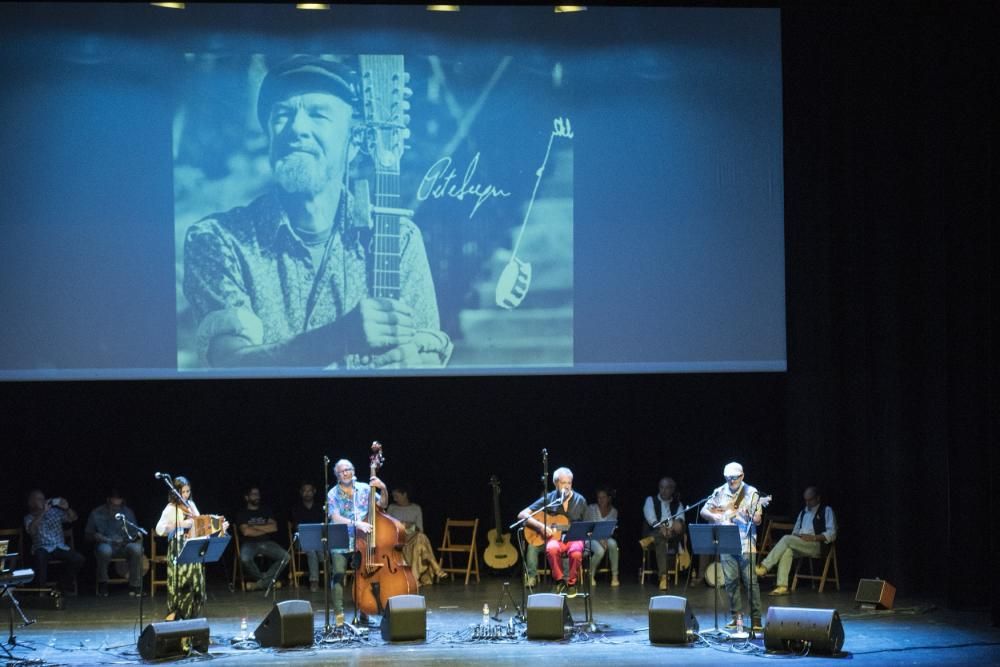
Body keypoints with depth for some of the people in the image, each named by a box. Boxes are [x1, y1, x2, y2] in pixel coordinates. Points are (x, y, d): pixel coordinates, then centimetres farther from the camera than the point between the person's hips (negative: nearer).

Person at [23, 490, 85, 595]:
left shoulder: (54, 511, 12)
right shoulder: (29, 518, 4)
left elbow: (73, 518, 8)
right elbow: (32, 530, -18)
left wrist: (67, 508, -12)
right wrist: (42, 512, -21)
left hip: (60, 547, 3)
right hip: (43, 548, -3)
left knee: (79, 558, -21)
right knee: (40, 555, -40)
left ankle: (63, 585, -2)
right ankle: (40, 586, -23)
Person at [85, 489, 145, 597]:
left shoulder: (127, 512, 6)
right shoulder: (96, 514, 1)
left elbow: (135, 533, 8)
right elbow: (89, 535, 2)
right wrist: (107, 540, -12)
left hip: (124, 546, 2)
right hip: (105, 544, -2)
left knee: (136, 548, -32)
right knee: (105, 550, -39)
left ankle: (134, 585, -20)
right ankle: (102, 583, -16)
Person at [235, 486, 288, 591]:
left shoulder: (266, 510, 16)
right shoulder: (242, 513, 6)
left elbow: (274, 527, 2)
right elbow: (246, 531, -9)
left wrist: (255, 527, -4)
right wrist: (265, 529, -1)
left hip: (266, 543, 3)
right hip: (249, 543, -3)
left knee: (285, 556, -24)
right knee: (245, 558, -37)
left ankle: (262, 582, -21)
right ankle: (268, 580, -13)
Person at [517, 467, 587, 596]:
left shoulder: (579, 501, 4)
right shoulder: (548, 499, 0)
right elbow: (522, 515, -4)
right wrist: (541, 526, -17)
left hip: (574, 538, 1)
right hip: (555, 537, -1)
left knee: (576, 553, -35)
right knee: (552, 549, -37)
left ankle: (571, 583, -7)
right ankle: (560, 580, -13)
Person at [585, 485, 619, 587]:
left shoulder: (613, 511, 3)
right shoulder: (591, 509, -6)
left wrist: (605, 539, -19)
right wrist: (600, 540, -20)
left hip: (606, 537, 3)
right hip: (591, 537, -3)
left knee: (613, 544, -34)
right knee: (600, 550, -36)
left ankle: (615, 576, -26)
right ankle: (591, 576, -10)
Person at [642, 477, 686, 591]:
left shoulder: (677, 503, 20)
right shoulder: (651, 500, 12)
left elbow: (680, 517, 0)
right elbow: (650, 517, -6)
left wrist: (678, 521, -27)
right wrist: (660, 527, -26)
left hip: (672, 533, 3)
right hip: (654, 532, -3)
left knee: (679, 526, -33)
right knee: (661, 542, -39)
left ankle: (651, 540, -44)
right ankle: (663, 577, -47)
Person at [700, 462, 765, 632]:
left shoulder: (751, 493, -1)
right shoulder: (719, 493, 8)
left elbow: (757, 521, -3)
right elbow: (704, 511, 11)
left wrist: (754, 517, -27)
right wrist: (718, 517, -7)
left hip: (746, 543, -3)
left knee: (750, 580, -7)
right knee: (730, 580, 4)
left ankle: (756, 619, -5)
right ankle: (736, 616, 14)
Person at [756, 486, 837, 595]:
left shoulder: (827, 511, 7)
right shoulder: (803, 512, 28)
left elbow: (831, 534, -3)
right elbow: (795, 530, 28)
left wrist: (813, 537, -15)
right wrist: (796, 535, 3)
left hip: (817, 546, -6)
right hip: (799, 544, 6)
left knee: (786, 539, -28)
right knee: (787, 550, -30)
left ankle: (764, 567, -29)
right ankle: (782, 586, -37)